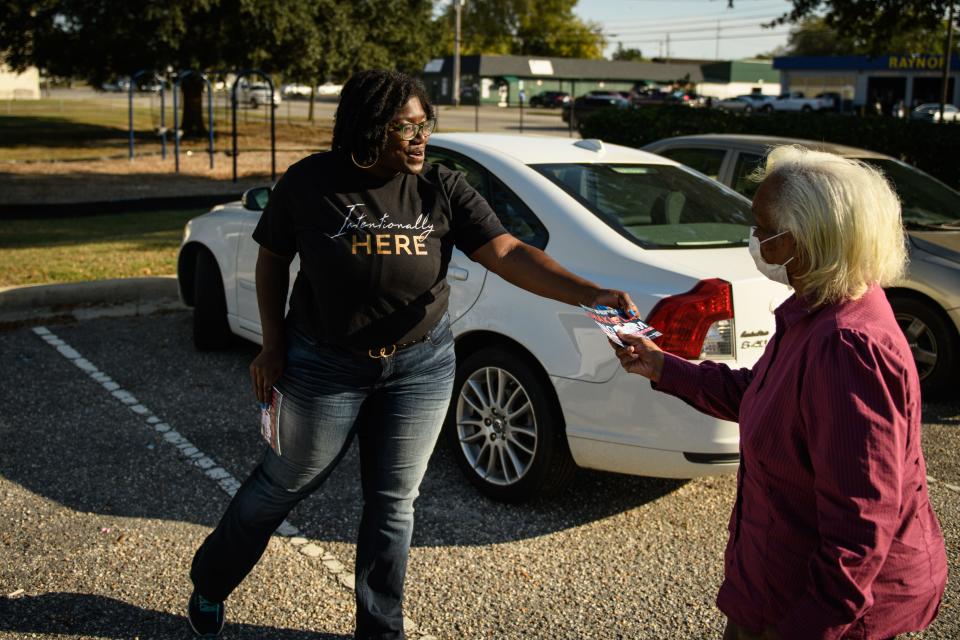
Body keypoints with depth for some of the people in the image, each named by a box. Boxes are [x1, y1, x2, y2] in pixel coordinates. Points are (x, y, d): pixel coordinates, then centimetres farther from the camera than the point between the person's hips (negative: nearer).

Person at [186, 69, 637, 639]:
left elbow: (508, 253, -19)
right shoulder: (310, 184, -11)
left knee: (394, 503, 12)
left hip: (421, 367, 2)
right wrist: (273, 344, -3)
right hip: (325, 366, -1)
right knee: (284, 485, 15)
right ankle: (209, 585, 43)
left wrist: (589, 293, -32)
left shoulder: (442, 190, -10)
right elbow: (273, 261, 3)